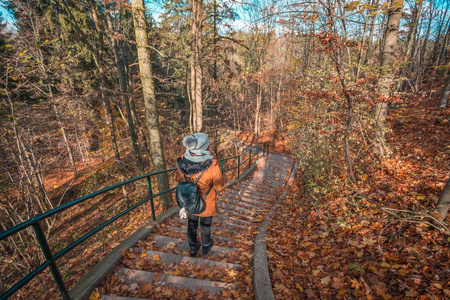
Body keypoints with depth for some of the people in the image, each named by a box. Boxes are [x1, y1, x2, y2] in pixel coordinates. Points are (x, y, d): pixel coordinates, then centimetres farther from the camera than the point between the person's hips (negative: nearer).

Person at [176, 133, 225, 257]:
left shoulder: (183, 160, -25)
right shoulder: (212, 165, -37)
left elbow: (180, 178, -5)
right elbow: (220, 186, -19)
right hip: (206, 203, -3)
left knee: (192, 225, 27)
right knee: (205, 226, 25)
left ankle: (193, 249, 53)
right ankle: (205, 247, 54)